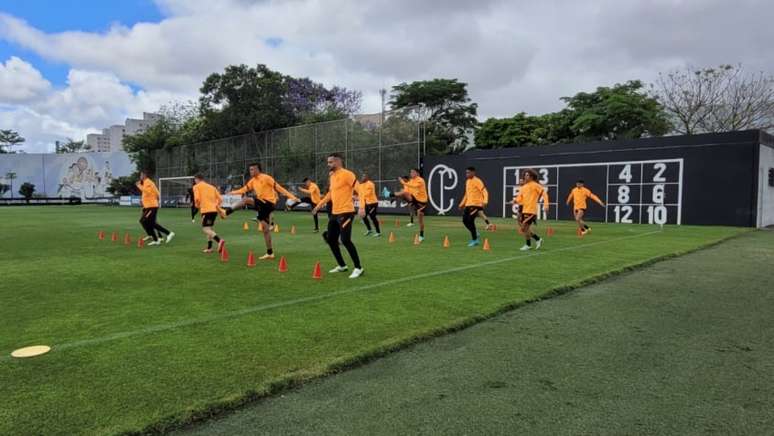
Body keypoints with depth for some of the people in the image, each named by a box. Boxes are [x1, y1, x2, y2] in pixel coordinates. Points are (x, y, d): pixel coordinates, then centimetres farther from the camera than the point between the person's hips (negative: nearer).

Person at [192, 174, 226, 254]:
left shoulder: (196, 187, 6)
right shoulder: (212, 187, 22)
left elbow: (197, 198, -9)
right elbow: (220, 199, 14)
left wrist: (197, 206, 9)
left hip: (206, 210, -7)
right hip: (214, 210, 7)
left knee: (206, 229, -10)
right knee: (209, 228, 18)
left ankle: (219, 241, -33)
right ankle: (209, 248, 16)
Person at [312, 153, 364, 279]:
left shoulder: (347, 174, -12)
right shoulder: (332, 176, 15)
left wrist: (361, 207, -30)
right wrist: (319, 205, 28)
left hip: (346, 212, -9)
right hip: (334, 213, 9)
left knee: (345, 240, -16)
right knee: (331, 239, 12)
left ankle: (358, 268, -3)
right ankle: (342, 265, 27)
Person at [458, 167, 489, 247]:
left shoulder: (477, 181, -10)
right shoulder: (467, 181, 16)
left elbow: (485, 192, -16)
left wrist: (485, 201, -31)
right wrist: (462, 204, 26)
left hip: (476, 204, -8)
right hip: (468, 204, 8)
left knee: (470, 220, -13)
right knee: (465, 220, 2)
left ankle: (474, 240, 1)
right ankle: (475, 234, 24)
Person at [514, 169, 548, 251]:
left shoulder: (535, 185, -6)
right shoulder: (523, 187, 15)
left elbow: (544, 193, -11)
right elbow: (520, 198, 14)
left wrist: (545, 205, -19)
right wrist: (516, 201, -9)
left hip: (531, 211, -8)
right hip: (524, 210, 8)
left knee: (524, 228, -9)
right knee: (525, 228, 9)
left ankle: (528, 245, 8)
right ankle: (538, 239, 26)